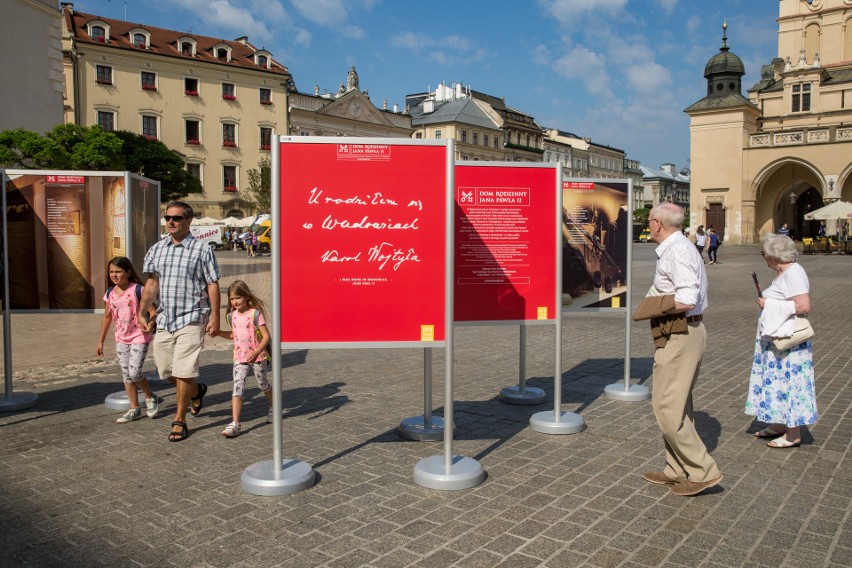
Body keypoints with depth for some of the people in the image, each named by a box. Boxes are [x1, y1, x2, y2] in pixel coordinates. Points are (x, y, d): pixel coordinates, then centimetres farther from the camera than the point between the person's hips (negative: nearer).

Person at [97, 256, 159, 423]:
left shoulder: (137, 290, -13)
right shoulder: (110, 293, 5)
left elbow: (152, 311, -14)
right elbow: (107, 317, 15)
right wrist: (101, 341, 18)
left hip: (139, 336, -6)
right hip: (121, 338, 6)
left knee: (134, 372, -12)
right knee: (126, 374, 8)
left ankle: (150, 396, 16)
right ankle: (134, 409, 18)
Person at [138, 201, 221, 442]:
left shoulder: (201, 250, -4)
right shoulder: (157, 249, 10)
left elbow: (212, 285, -4)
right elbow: (152, 284, 14)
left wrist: (214, 316, -10)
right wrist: (141, 313, 9)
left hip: (191, 319, -6)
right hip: (164, 319, 6)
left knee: (183, 372, -6)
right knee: (165, 370, 12)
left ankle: (179, 421, 10)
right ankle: (196, 391, 41)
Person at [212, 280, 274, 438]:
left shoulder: (255, 314, -14)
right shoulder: (232, 316, 5)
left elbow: (266, 336, -17)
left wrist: (256, 352, -28)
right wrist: (218, 332, 7)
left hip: (257, 357, -4)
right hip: (240, 358, 4)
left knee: (263, 384, 13)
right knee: (238, 387, -9)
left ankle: (273, 408, 41)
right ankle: (235, 423, -13)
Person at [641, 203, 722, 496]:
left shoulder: (677, 252, -18)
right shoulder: (676, 248, 15)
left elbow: (687, 300, -28)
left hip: (680, 336, -11)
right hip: (685, 332, 11)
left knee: (667, 407, -5)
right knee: (678, 406, 16)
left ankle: (703, 471, 3)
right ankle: (677, 470, 26)